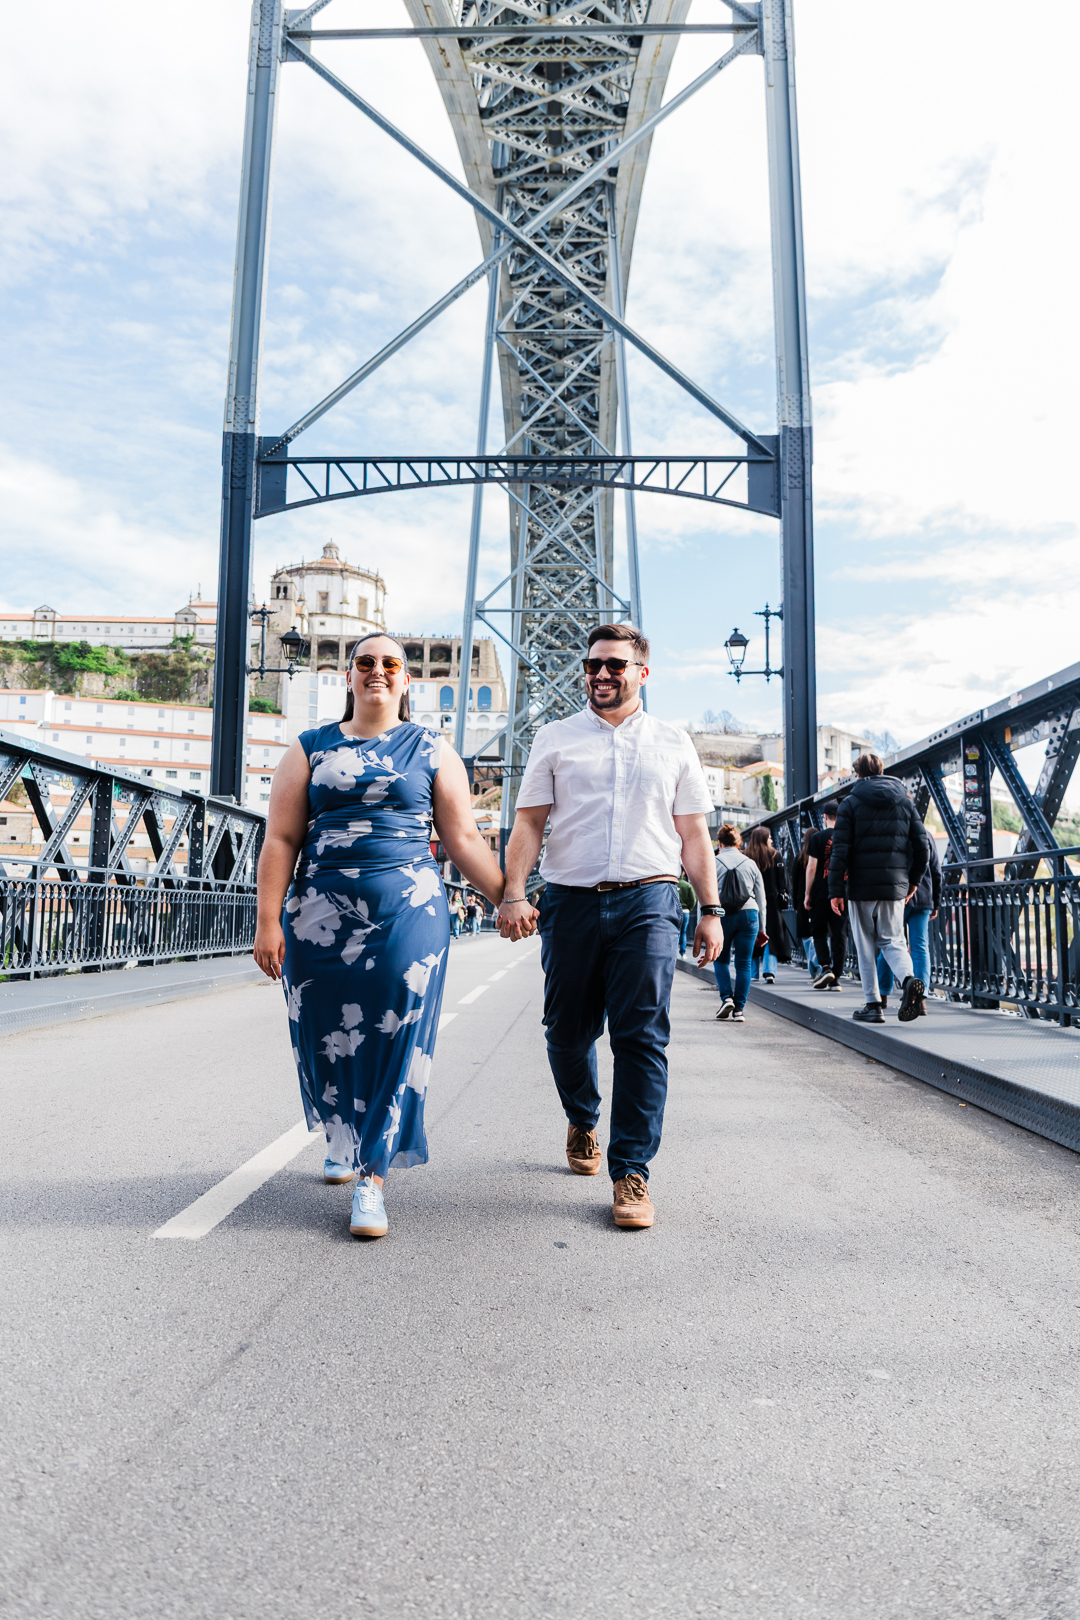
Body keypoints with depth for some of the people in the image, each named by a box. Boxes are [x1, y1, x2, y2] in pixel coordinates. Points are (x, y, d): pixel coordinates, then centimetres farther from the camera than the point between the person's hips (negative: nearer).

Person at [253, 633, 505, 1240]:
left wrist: (507, 897, 0)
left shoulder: (432, 751, 9)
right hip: (321, 911, 1)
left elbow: (464, 838, 8)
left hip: (409, 910, -1)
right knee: (328, 1034, 8)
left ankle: (373, 1176, 3)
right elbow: (281, 840, 6)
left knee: (395, 1038, -6)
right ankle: (342, 1138, 36)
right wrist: (269, 920, -3)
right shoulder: (310, 749, 11)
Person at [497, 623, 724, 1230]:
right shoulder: (556, 738, 12)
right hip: (571, 902, 1)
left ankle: (632, 1171, 2)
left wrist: (711, 912, 8)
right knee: (569, 1032, 9)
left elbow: (693, 834, 14)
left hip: (648, 901, -1)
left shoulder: (674, 743, 14)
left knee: (642, 1038, -7)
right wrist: (514, 893, -6)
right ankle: (582, 1122, 38)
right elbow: (529, 822, 6)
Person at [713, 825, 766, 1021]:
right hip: (749, 915, 2)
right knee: (744, 963, 6)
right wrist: (761, 927, 19)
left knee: (721, 959, 15)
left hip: (721, 916, -2)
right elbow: (761, 898, 12)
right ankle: (739, 1009, 3)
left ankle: (726, 998, -2)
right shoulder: (751, 864, 9)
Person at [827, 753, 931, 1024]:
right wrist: (913, 880, 20)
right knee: (892, 941, 11)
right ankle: (909, 979, -18)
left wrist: (835, 890, -6)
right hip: (895, 887, 3)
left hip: (861, 887, -3)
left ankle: (873, 1004, 9)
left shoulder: (851, 803, -1)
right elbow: (922, 847, 7)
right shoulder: (904, 802, 9)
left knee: (865, 946, 7)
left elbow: (840, 850, -8)